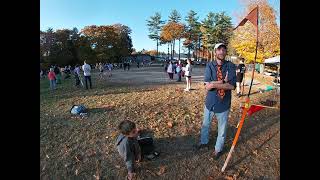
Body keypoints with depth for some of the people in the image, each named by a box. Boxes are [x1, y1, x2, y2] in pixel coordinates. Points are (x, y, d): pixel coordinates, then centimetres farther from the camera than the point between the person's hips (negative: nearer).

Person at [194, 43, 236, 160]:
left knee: (222, 128, 16)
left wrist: (214, 84, -23)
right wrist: (223, 81, -21)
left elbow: (232, 86, -20)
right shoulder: (209, 65, -6)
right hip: (210, 102, 1)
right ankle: (204, 142, 48)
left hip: (224, 104, -1)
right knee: (205, 125, 21)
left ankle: (218, 149, 41)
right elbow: (207, 86, -17)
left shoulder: (231, 66, -8)